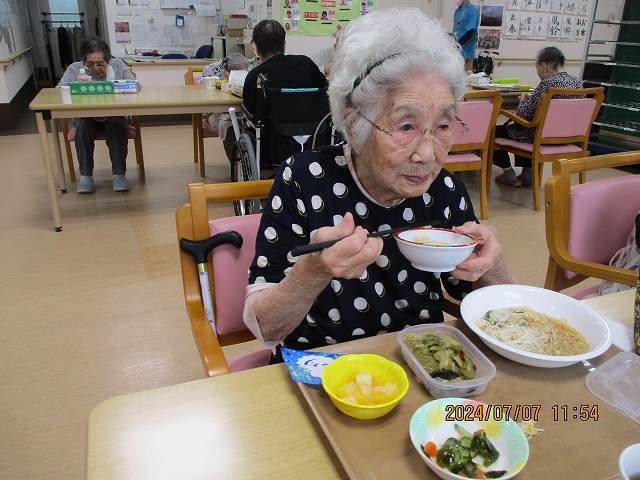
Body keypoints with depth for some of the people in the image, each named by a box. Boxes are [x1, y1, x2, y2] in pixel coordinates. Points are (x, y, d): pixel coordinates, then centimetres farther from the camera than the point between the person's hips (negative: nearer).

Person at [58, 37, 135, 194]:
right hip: (87, 118, 1)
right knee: (82, 126, -30)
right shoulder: (75, 69, -3)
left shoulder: (118, 65, -2)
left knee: (117, 125, -32)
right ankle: (85, 175, -20)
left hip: (115, 115, 0)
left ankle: (119, 173, -24)